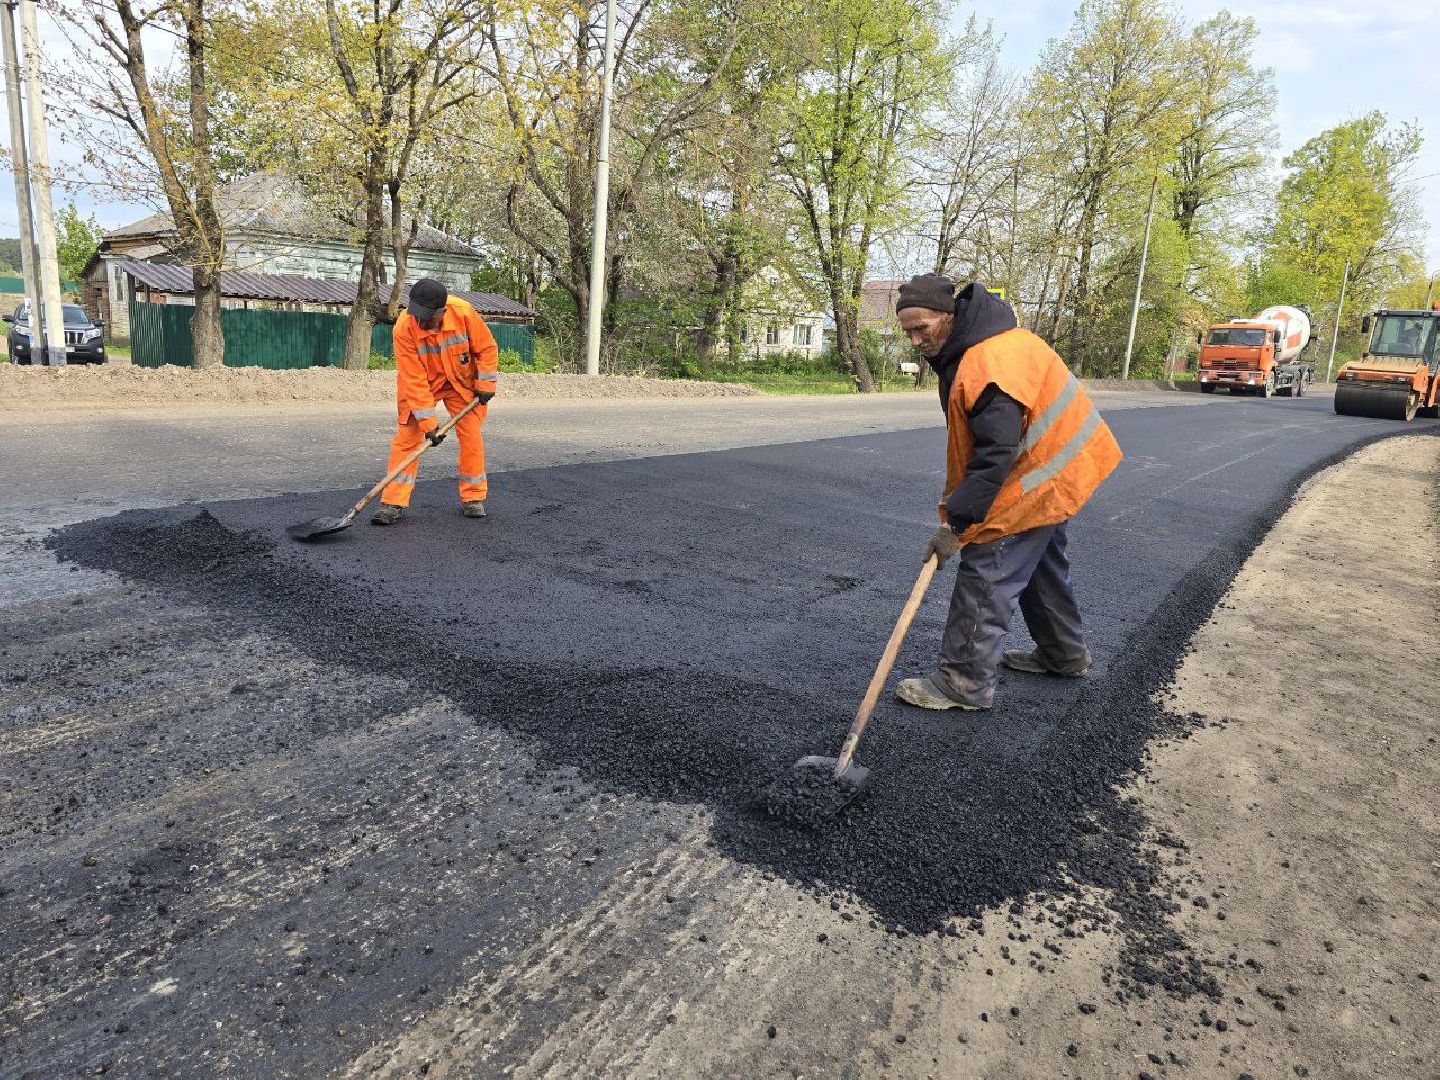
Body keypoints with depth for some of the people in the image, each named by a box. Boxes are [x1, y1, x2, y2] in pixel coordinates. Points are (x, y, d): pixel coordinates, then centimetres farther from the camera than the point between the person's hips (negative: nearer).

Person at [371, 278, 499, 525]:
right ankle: (394, 503, -4)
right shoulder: (404, 329, -29)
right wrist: (428, 423, -27)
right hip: (420, 385, -1)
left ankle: (473, 497, 11)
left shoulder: (463, 313, -27)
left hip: (462, 383, 1)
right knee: (406, 437, -10)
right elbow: (414, 379, -27)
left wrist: (486, 384, -12)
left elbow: (486, 348, -10)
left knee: (471, 437, -5)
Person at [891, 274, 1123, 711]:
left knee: (986, 573, -9)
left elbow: (995, 457, -32)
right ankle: (1063, 654, 41)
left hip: (1039, 476, -11)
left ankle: (964, 683, -2)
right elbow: (972, 441, 12)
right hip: (1053, 464, 11)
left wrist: (955, 523, -28)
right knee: (1041, 561, 23)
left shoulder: (989, 366, -31)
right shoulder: (966, 346, 3)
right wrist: (955, 503, 11)